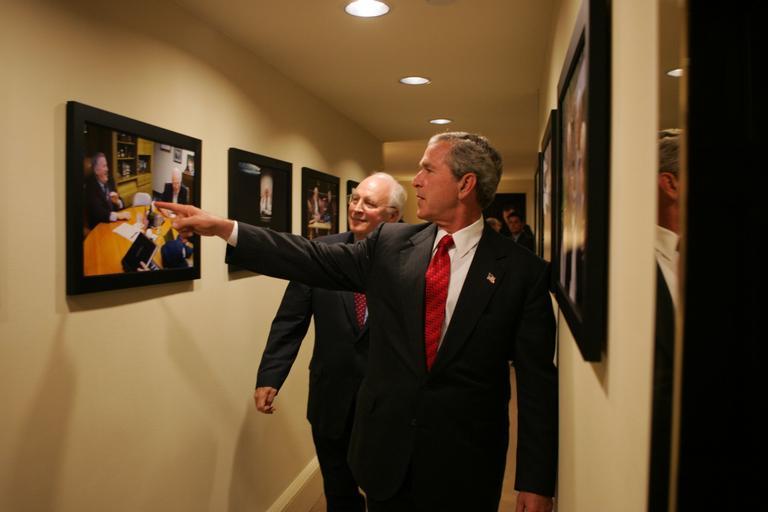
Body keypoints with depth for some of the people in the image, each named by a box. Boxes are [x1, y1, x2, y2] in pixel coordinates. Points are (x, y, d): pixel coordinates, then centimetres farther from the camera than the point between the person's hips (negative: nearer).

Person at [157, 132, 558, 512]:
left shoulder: (522, 271, -10)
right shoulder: (391, 243, 0)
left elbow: (537, 381, -9)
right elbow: (316, 260, 3)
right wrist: (223, 228, 1)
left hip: (465, 470, -3)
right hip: (386, 451, 3)